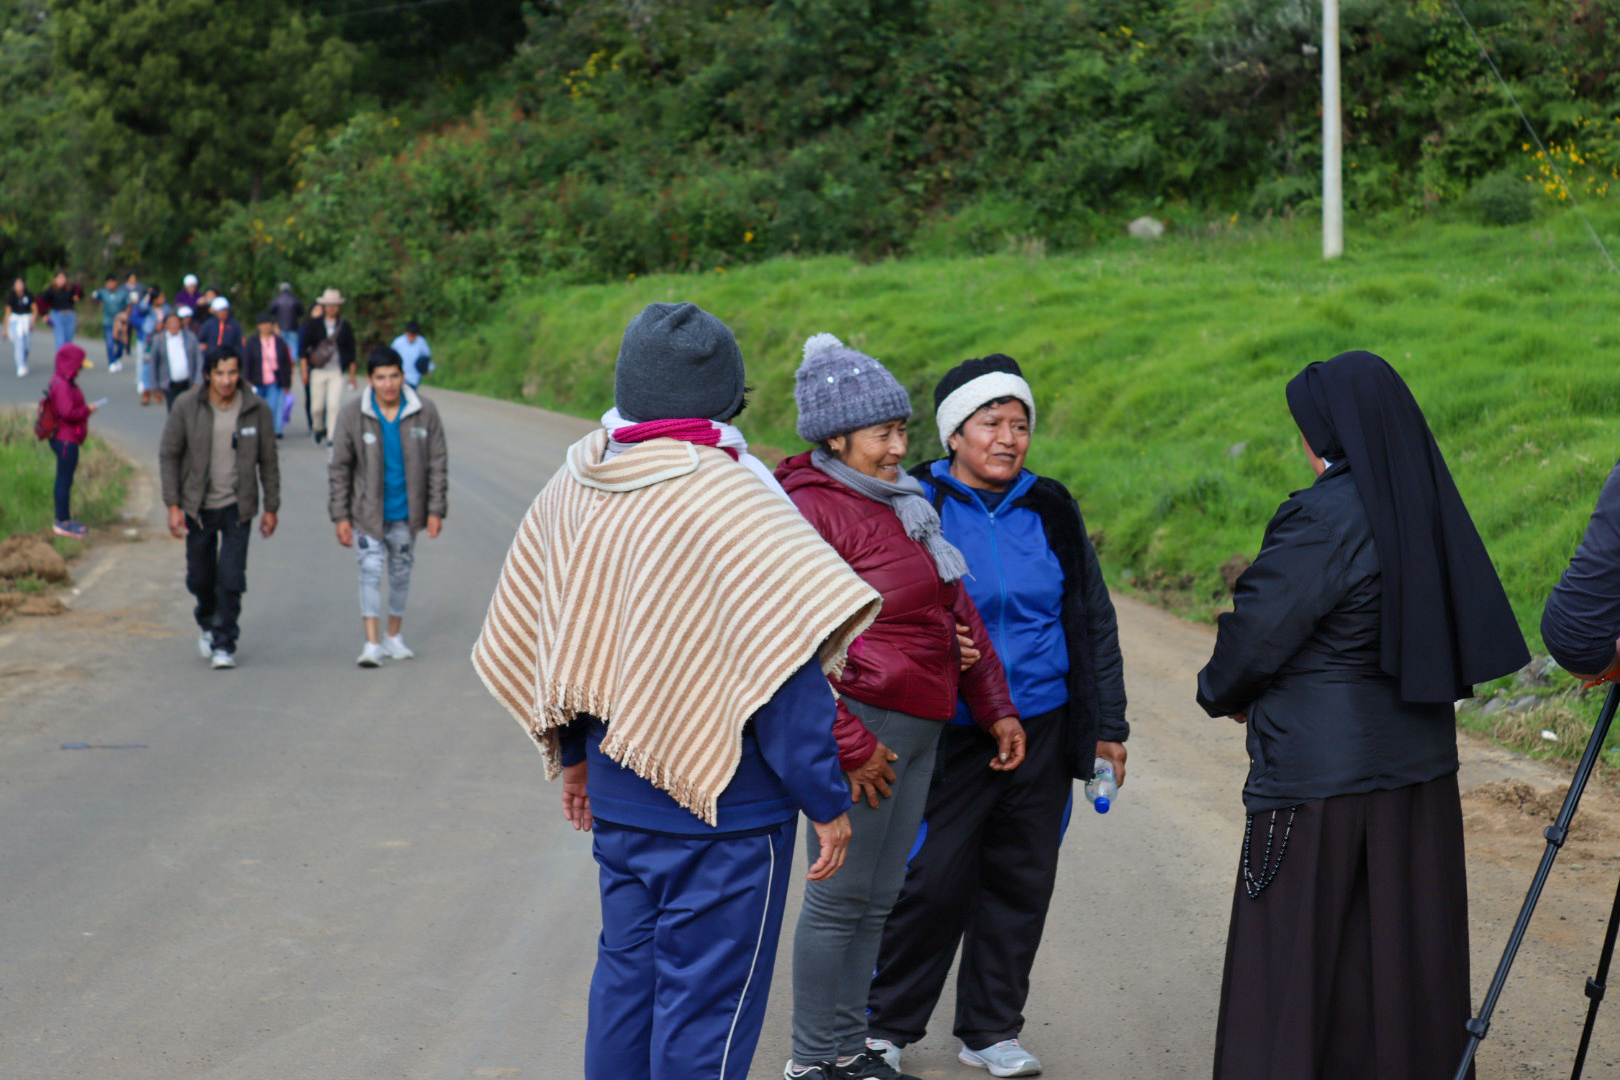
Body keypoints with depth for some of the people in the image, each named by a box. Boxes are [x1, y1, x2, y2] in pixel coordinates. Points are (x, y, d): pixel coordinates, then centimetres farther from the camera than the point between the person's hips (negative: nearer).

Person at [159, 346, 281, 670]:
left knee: (231, 579, -8)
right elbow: (169, 455, -1)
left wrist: (271, 507, 4)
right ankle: (208, 624, 40)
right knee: (200, 578, 11)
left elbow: (268, 461, 3)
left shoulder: (256, 409, -6)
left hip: (237, 508, -1)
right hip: (198, 507, 1)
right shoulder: (186, 406, -8)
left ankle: (225, 644, 2)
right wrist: (173, 505, -6)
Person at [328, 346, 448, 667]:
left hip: (405, 513, 2)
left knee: (401, 573, 13)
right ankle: (371, 643, -12)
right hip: (367, 513, -2)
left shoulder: (424, 412, -6)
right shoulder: (352, 414, -9)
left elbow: (437, 463, 1)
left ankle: (395, 637, 29)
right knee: (370, 570, -12)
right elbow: (339, 468, -4)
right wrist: (341, 516, -7)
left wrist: (435, 510, -2)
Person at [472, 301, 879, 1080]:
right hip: (724, 809, -7)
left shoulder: (575, 486, 1)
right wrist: (827, 803, -12)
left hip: (617, 789, 7)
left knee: (625, 974, 19)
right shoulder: (730, 501, -20)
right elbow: (785, 669, -21)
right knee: (706, 1004, 3)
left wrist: (574, 754, 24)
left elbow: (529, 635, 12)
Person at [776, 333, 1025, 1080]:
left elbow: (956, 609, 21)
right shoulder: (813, 512, -14)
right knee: (841, 898, -2)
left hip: (919, 729, 9)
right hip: (866, 726, -9)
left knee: (876, 900, 14)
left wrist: (995, 708, 19)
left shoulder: (902, 503, 15)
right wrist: (850, 748, -19)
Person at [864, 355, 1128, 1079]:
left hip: (1040, 733, 4)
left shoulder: (1050, 511, 7)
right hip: (946, 738, -4)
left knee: (1020, 884, 9)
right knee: (930, 883, -4)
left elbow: (1094, 622, 14)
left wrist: (1108, 724, 12)